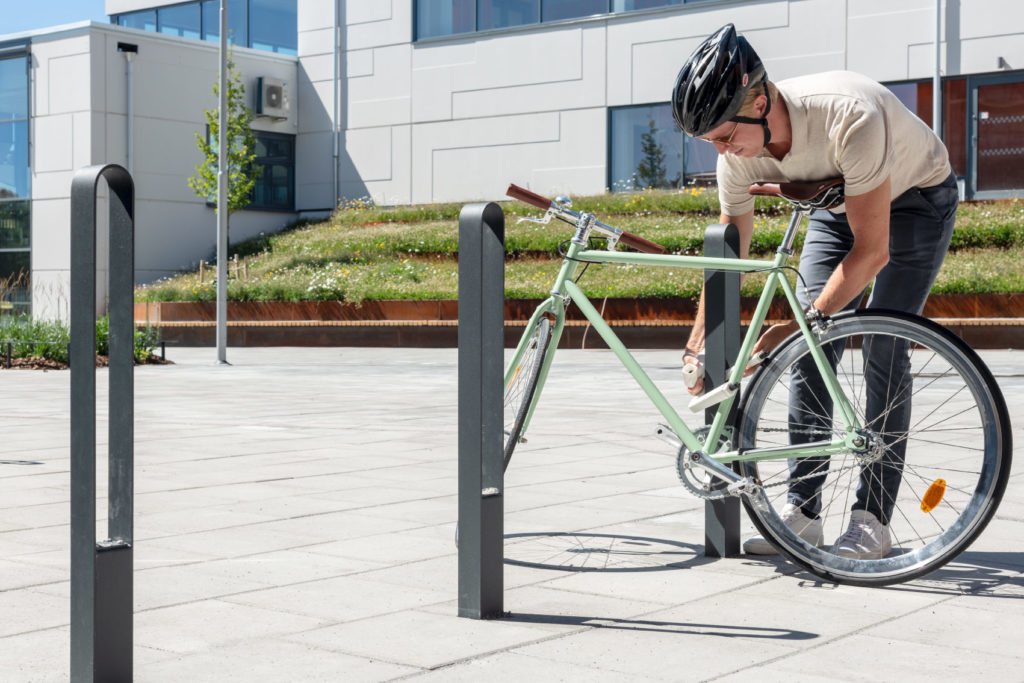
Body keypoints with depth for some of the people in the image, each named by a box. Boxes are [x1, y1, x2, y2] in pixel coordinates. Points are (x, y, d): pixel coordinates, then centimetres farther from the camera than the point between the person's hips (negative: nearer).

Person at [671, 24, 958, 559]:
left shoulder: (848, 117, -42)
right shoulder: (738, 153, -23)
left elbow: (871, 251, -36)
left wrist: (802, 323, -35)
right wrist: (699, 347, -12)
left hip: (915, 198, -5)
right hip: (838, 202, 5)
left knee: (882, 351, -15)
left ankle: (872, 520, -8)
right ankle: (802, 513, 2)